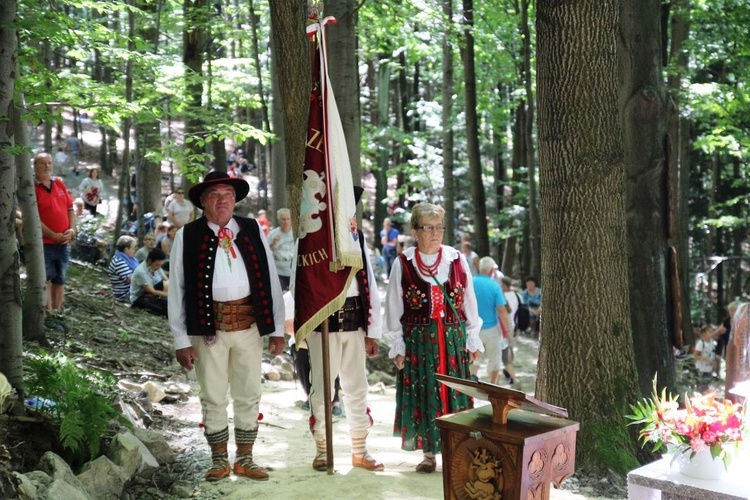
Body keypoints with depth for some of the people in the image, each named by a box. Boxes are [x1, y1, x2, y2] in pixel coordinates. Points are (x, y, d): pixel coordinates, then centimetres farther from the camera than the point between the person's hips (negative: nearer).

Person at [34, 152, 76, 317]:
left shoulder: (59, 184, 11)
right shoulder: (32, 188, -9)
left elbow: (70, 209, 14)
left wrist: (72, 229, -2)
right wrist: (54, 235, -17)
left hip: (63, 243, 6)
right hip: (44, 243, -6)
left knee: (60, 280, 12)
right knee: (45, 279, -5)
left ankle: (57, 312, 21)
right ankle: (49, 313, -1)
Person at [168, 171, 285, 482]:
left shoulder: (253, 231, 6)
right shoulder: (187, 237, 0)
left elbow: (271, 280, 7)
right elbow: (176, 290, -1)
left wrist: (277, 329, 4)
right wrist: (181, 340, -5)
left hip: (249, 325, 2)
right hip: (208, 328, -2)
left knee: (248, 397, 11)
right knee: (213, 398, 8)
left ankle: (244, 460, 26)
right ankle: (219, 461, 24)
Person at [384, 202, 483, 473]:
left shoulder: (457, 260, 3)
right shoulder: (403, 264, -1)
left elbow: (469, 303, 8)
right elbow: (394, 308, 1)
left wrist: (473, 339, 7)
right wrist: (398, 345, -2)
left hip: (453, 339, 1)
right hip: (418, 340, -1)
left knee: (454, 393, 4)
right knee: (422, 394, 3)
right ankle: (429, 453, 14)